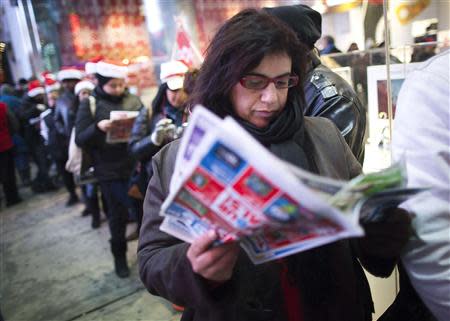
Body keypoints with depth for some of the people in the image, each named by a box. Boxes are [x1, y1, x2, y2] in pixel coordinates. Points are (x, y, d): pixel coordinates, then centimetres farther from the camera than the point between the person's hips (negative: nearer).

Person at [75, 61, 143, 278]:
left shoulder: (133, 100, 4)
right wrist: (98, 128, -25)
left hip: (135, 165, 2)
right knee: (117, 214, 9)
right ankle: (119, 255, 32)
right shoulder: (90, 104, -2)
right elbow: (80, 139, -6)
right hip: (109, 170, -1)